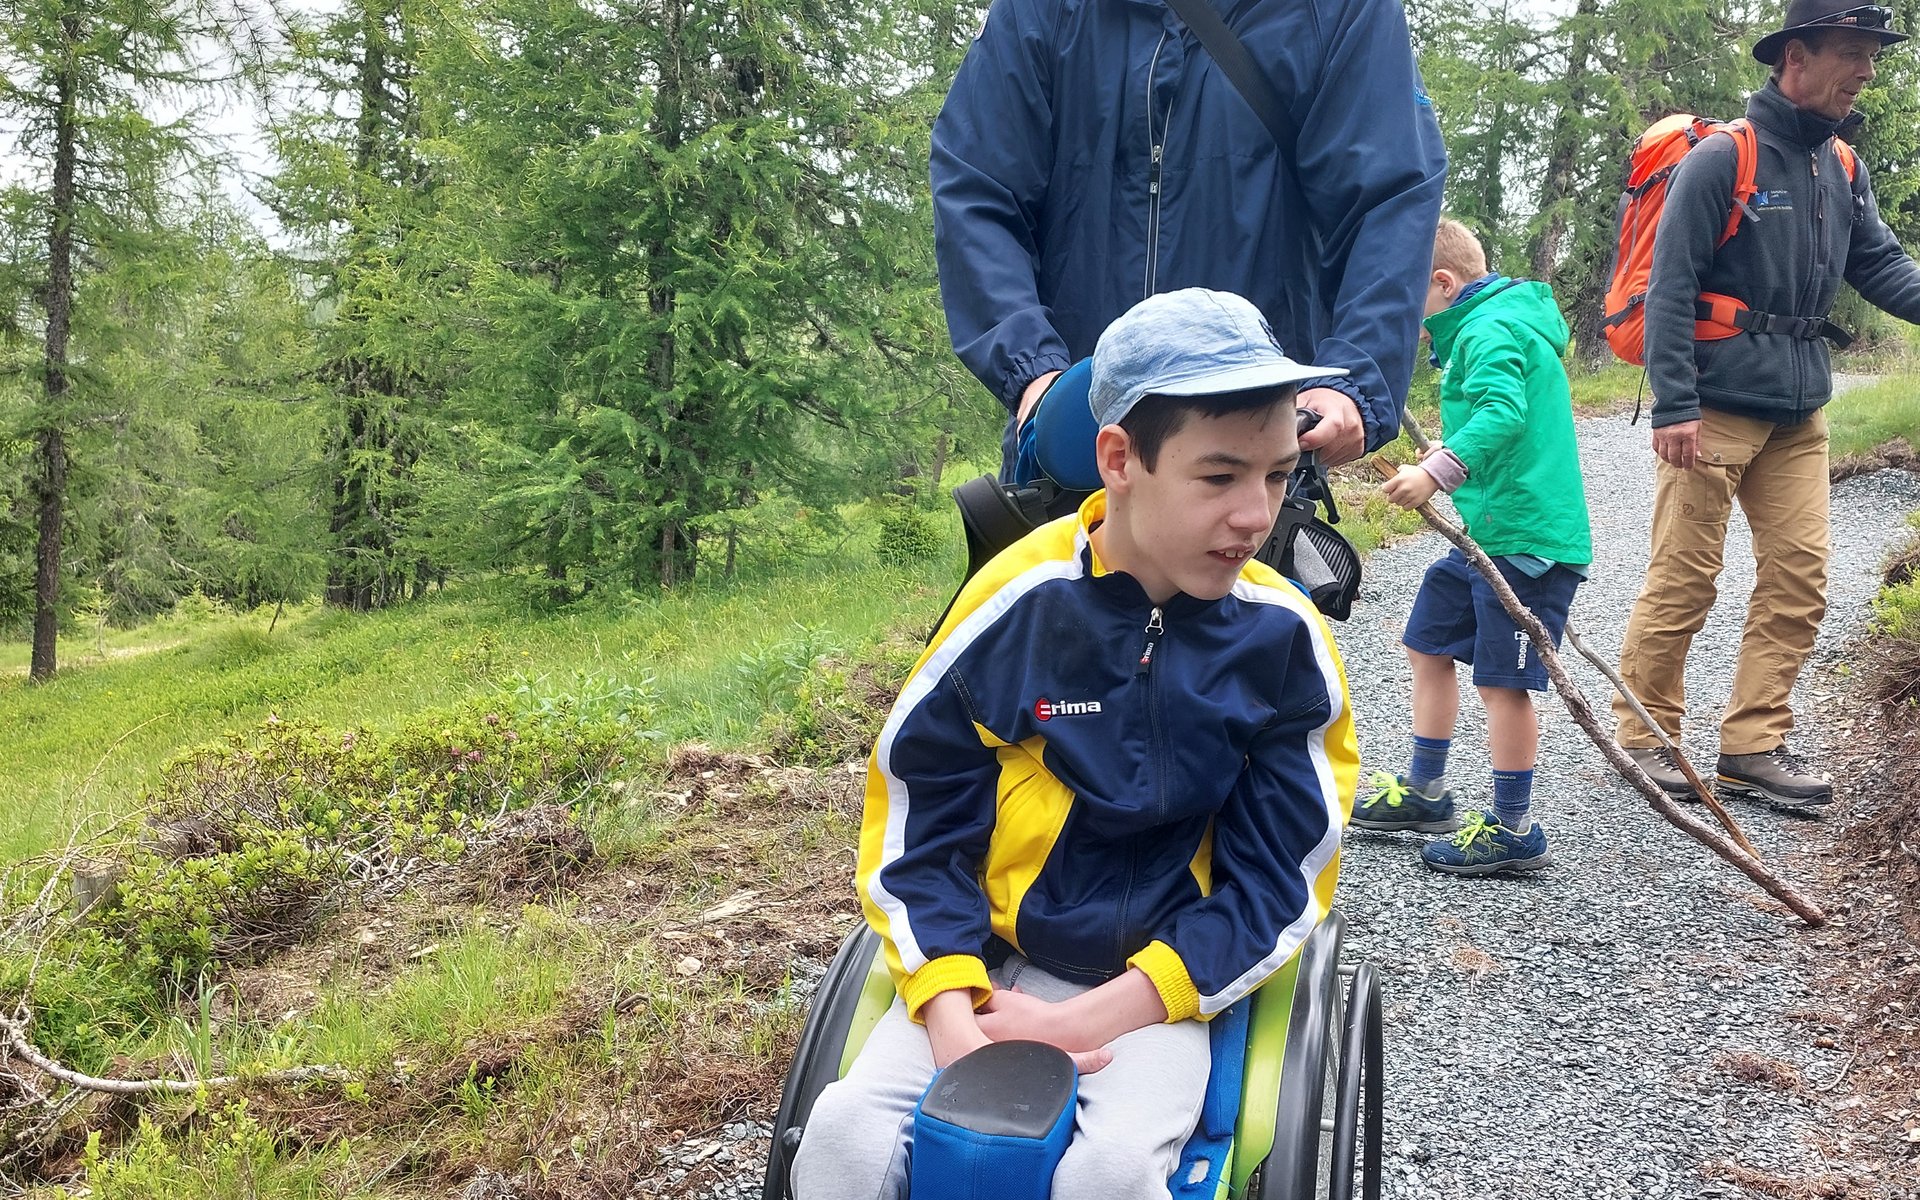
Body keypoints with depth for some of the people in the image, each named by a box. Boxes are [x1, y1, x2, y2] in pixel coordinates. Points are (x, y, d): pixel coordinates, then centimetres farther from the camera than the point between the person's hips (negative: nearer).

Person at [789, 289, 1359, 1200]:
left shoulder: (1282, 641, -8)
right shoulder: (1013, 607, -11)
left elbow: (1277, 889, -5)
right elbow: (915, 826, -3)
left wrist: (1085, 1023, -13)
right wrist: (953, 1021, -17)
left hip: (1152, 985, 0)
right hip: (986, 965, 1)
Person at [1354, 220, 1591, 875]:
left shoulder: (1489, 330, -15)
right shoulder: (1488, 325, 18)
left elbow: (1503, 412, -33)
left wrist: (1438, 472, -41)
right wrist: (1450, 448, 17)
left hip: (1526, 537, -11)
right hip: (1482, 532, 11)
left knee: (1502, 680, -4)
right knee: (1427, 644, 18)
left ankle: (1513, 830, 6)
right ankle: (1426, 791, 30)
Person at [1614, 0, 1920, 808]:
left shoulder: (1843, 170, 11)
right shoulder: (1723, 158, -10)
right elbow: (1670, 287, -13)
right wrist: (1674, 406, -19)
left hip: (1799, 413, 8)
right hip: (1715, 408, -7)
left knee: (1799, 576, 5)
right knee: (1682, 580, -2)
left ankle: (1754, 745, 13)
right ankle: (1644, 737, 11)